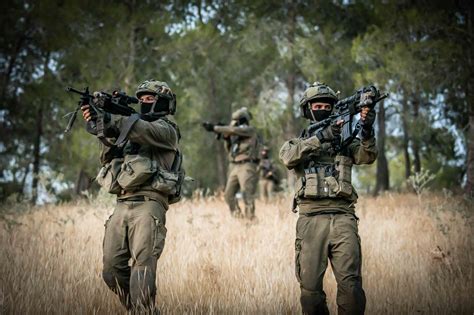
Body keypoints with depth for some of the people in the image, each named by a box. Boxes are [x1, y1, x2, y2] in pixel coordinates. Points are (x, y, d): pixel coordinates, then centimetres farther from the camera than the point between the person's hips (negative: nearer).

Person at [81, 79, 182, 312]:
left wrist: (110, 119, -23)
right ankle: (133, 308, 15)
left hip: (148, 204, -7)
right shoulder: (134, 125, 26)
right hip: (122, 205, 7)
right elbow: (109, 160, 17)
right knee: (112, 270, 1)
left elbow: (147, 132, -17)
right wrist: (103, 129, 0)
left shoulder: (166, 129, 6)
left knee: (142, 266, -18)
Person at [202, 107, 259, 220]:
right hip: (234, 167, 8)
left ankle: (250, 219, -14)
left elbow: (232, 130, -18)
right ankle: (238, 217, 8)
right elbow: (230, 150, 22)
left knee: (247, 195, -14)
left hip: (246, 167, -8)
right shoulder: (238, 133, 20)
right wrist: (227, 139, 5)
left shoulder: (250, 130, -5)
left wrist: (214, 127, -16)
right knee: (229, 194, 3)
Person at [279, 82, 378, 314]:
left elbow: (367, 156, 0)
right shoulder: (297, 143, 17)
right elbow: (288, 157, -7)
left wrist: (367, 130, -19)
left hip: (343, 218, 0)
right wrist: (321, 137, -16)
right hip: (311, 219, 0)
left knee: (350, 284, -12)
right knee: (310, 288, -2)